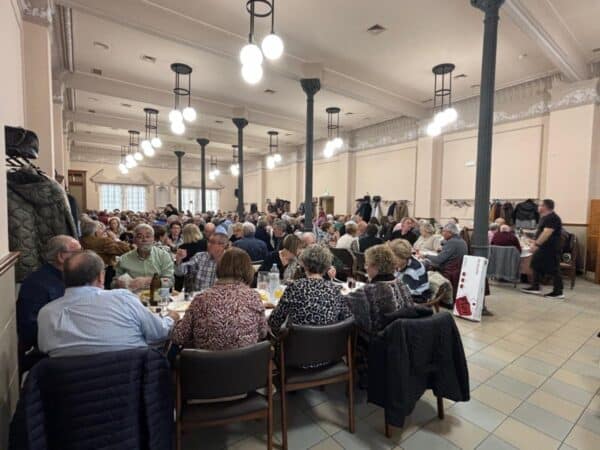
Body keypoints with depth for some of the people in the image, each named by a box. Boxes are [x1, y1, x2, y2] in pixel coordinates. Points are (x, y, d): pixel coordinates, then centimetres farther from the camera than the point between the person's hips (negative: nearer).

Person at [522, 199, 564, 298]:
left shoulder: (552, 218, -18)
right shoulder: (545, 217, 15)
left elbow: (546, 233, -27)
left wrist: (537, 244, -29)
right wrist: (535, 242, 20)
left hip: (550, 249, -11)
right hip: (543, 248, 11)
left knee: (553, 270, -3)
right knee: (537, 266, 14)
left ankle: (558, 292, 6)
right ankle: (535, 287, 22)